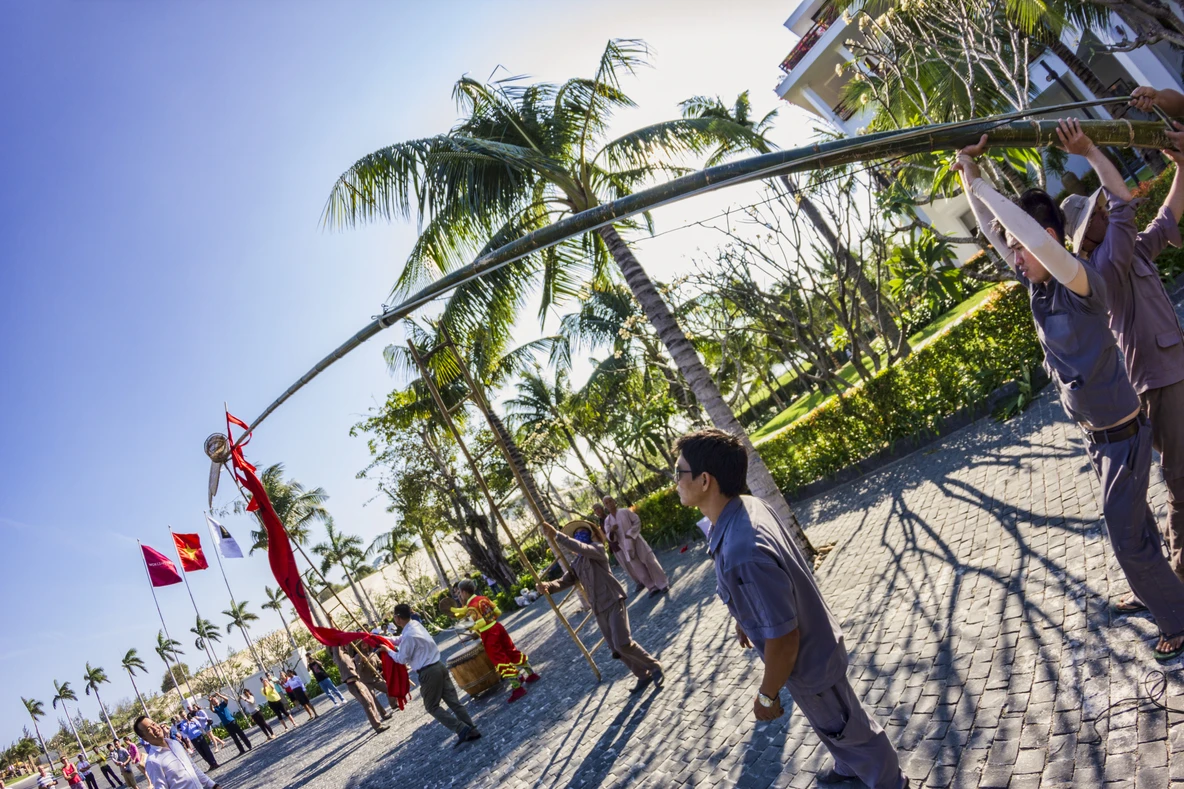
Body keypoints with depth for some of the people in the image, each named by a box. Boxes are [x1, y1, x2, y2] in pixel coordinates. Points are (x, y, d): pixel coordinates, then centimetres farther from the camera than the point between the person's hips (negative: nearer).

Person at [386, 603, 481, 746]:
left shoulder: (408, 635, -20)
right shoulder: (415, 624, 7)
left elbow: (402, 659, -9)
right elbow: (399, 640, 23)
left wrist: (388, 650, 6)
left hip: (428, 672, -8)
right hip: (438, 666, 8)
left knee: (431, 706, 6)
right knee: (453, 701, 10)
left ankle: (461, 730, -2)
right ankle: (471, 730, 9)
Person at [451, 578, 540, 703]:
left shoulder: (471, 607, -16)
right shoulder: (483, 598, 8)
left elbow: (480, 624, -24)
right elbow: (498, 612, 12)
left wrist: (471, 628, -7)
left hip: (488, 635, -8)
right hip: (497, 627, 8)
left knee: (501, 661, -3)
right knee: (512, 652, 18)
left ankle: (517, 688, -4)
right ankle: (531, 674, 28)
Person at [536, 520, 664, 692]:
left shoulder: (597, 550, -4)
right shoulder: (576, 564, 15)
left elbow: (580, 548, -25)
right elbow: (564, 581, 5)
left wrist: (556, 535, -32)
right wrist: (547, 586, -17)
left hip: (613, 602, -7)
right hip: (599, 609, 7)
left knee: (623, 644, -17)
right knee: (615, 648, 8)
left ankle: (654, 666, 5)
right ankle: (643, 676, 25)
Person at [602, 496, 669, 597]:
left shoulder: (625, 512, -4)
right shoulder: (607, 520, 3)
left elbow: (637, 521, -3)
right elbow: (610, 537, 0)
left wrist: (630, 534, -13)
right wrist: (611, 531, -22)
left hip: (636, 541, -3)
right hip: (626, 547, 3)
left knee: (649, 562, -2)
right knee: (638, 569, 4)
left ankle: (663, 584, 10)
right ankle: (653, 588, 15)